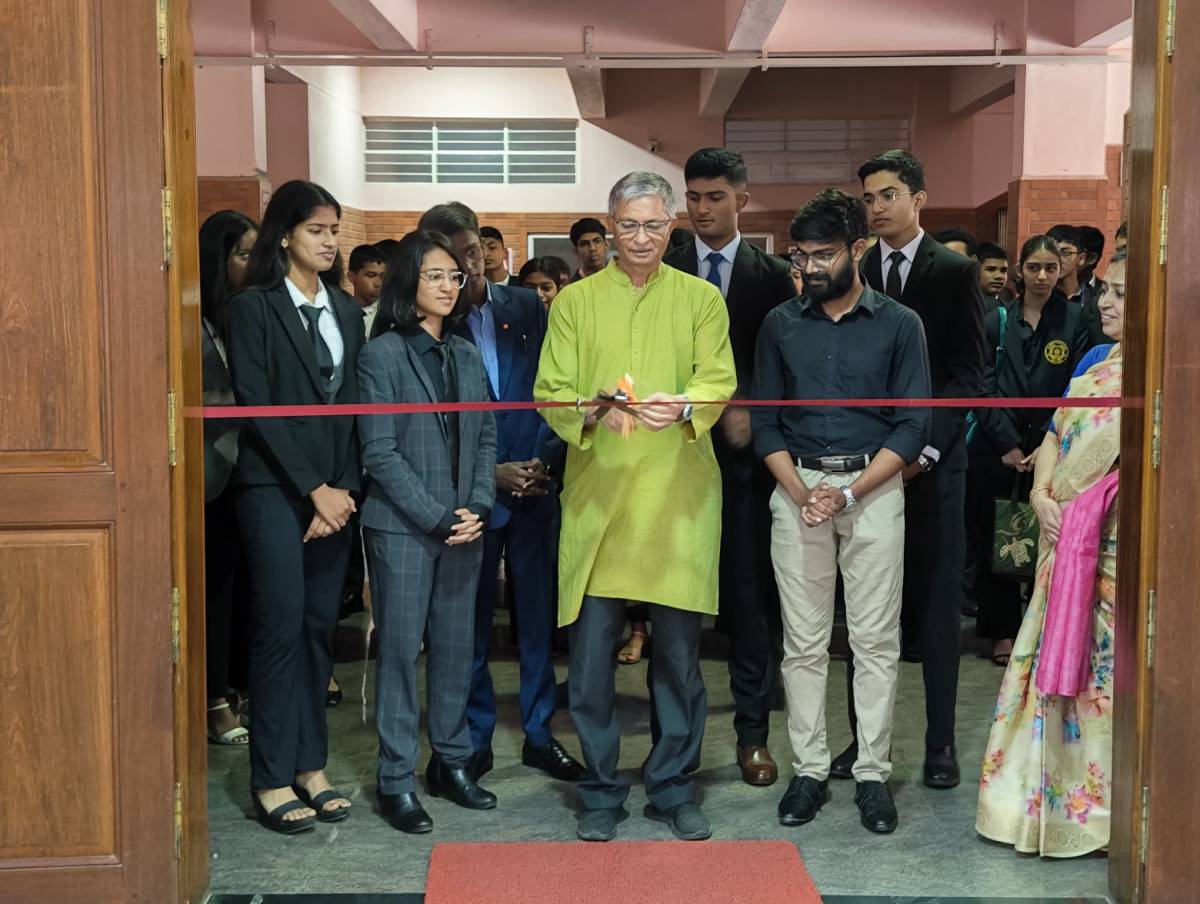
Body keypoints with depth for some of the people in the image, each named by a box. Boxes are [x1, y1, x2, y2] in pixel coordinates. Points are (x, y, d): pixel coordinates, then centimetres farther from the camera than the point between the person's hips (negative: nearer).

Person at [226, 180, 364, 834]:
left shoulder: (346, 310, 12)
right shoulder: (253, 308, -4)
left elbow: (351, 404, 8)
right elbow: (256, 405, -10)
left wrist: (344, 487, -3)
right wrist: (312, 488, -13)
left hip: (335, 490, 5)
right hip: (274, 488, -5)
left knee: (319, 627, 8)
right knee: (280, 628, -5)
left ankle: (311, 765, 16)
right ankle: (272, 779, 4)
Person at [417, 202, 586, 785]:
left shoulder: (526, 307, 4)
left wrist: (545, 459, -7)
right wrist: (490, 473, -11)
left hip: (535, 485, 3)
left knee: (538, 616, 9)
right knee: (472, 621, 7)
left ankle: (539, 733, 22)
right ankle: (475, 741, 20)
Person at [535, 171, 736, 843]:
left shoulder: (701, 299, 9)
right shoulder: (575, 301, 9)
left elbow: (719, 381, -3)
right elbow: (550, 391, 1)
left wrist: (683, 406, -25)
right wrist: (593, 413, -21)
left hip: (679, 496, 0)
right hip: (596, 496, 0)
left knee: (680, 648, 5)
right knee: (592, 651, 1)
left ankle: (674, 787, 20)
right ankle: (602, 791, 17)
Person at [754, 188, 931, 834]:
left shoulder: (899, 325, 1)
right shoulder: (781, 324, 7)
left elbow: (912, 427, -2)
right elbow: (765, 421, 7)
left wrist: (849, 494, -12)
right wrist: (800, 492, -7)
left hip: (872, 486, -2)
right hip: (797, 488, 2)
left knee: (876, 641, 1)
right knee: (803, 642, 4)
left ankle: (873, 774, 9)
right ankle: (809, 770, 12)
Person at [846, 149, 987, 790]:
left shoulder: (955, 272, 1)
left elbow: (968, 373, -3)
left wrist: (923, 448, -12)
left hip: (931, 464, -2)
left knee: (936, 603, 2)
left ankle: (941, 743, 10)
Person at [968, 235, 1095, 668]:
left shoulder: (1074, 321, 4)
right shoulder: (996, 322, 4)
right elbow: (985, 388, 1)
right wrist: (1007, 445, -8)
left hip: (1050, 449, 0)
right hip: (998, 448, 0)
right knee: (996, 539, 2)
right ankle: (1003, 630, 11)